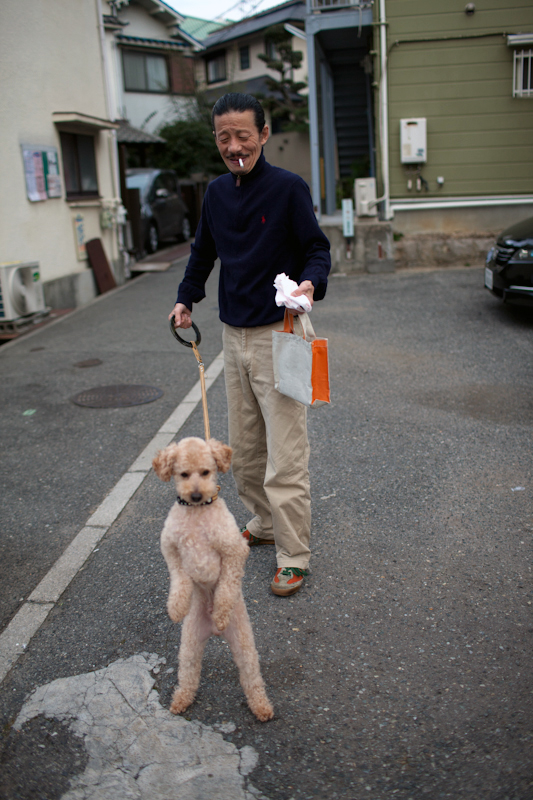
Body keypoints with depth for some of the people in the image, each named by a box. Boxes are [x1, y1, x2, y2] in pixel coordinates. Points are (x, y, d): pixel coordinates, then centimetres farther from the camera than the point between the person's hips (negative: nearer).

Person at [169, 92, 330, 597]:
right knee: (243, 448, 17)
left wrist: (310, 283, -28)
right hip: (233, 335, 7)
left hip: (279, 335, -6)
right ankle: (263, 523, 36)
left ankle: (293, 556, 11)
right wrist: (186, 299, 13)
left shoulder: (289, 187, -9)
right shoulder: (217, 192, 9)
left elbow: (317, 249, -8)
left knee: (285, 457, -3)